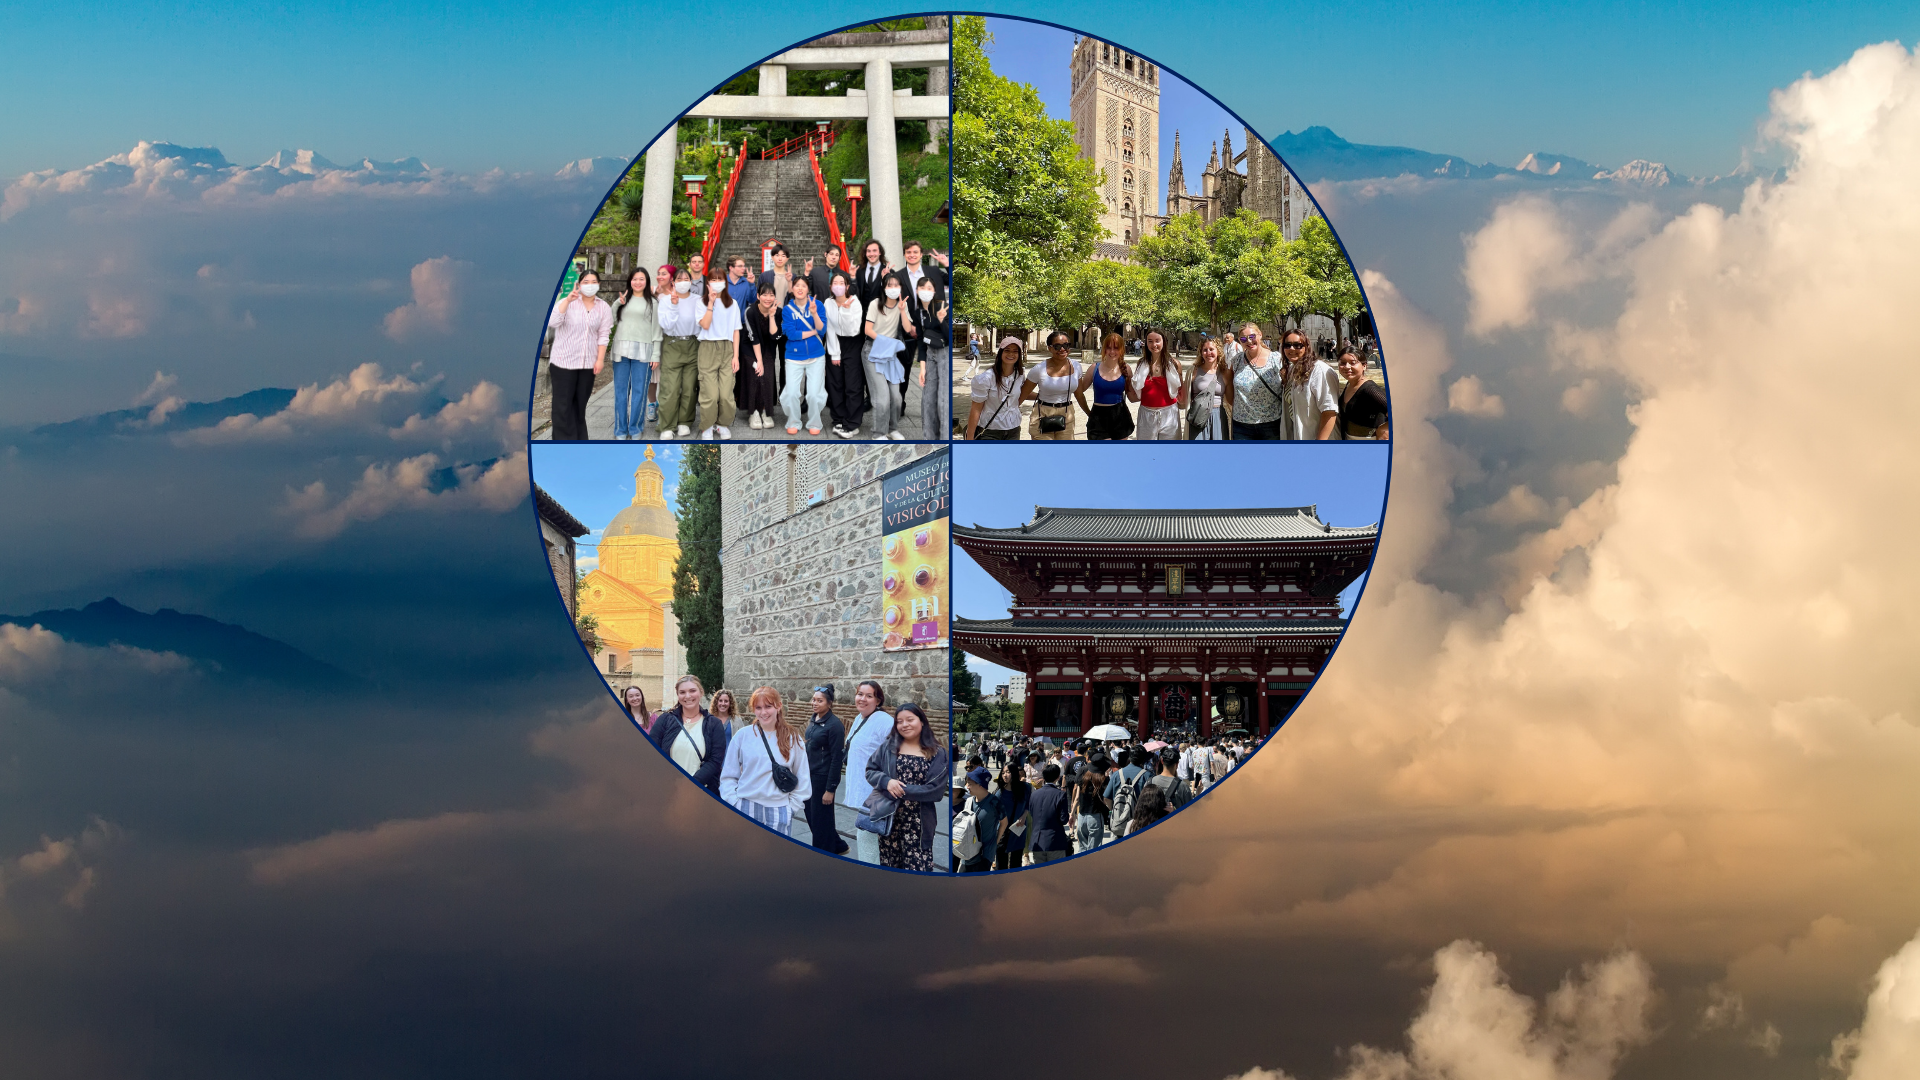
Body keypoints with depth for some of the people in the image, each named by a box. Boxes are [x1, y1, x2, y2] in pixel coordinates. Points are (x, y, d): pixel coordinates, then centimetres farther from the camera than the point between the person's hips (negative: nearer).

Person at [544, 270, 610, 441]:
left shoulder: (603, 308, 5)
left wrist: (600, 359, -5)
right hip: (563, 361, -3)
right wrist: (568, 300, -26)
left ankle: (578, 438, 20)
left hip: (588, 363, 3)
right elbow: (552, 322, -20)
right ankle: (563, 441, 3)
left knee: (581, 403, 9)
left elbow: (603, 335, 3)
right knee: (563, 403, -2)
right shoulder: (567, 303, -4)